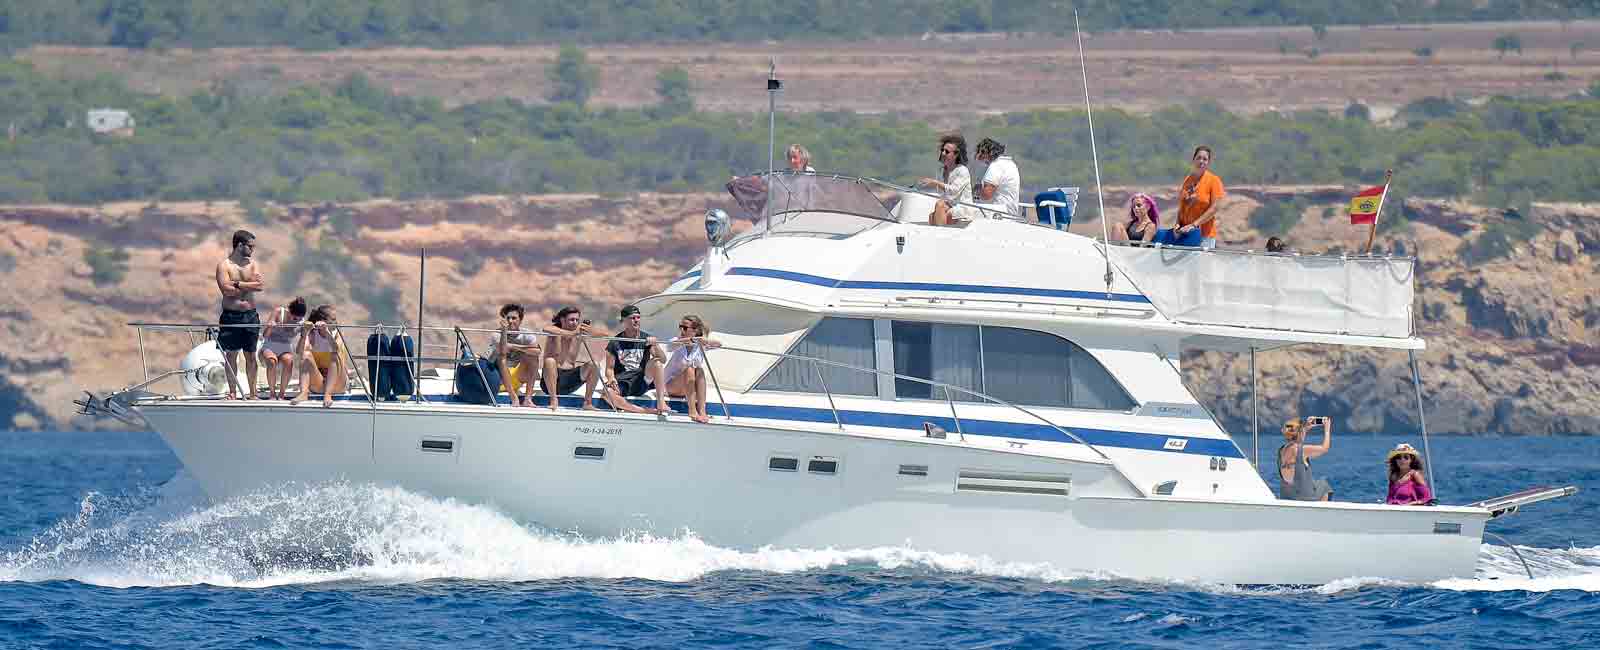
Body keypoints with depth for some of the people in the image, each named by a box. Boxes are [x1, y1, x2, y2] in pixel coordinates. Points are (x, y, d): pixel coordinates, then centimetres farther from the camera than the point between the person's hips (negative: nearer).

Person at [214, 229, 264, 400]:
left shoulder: (252, 264, 9)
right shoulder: (224, 265, -4)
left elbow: (261, 286, -5)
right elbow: (226, 289, -17)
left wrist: (239, 285, -12)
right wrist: (250, 286, -9)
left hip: (250, 315, 3)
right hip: (231, 315, -3)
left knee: (250, 355, 6)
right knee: (231, 355, 1)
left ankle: (252, 392, 10)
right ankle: (232, 392, 7)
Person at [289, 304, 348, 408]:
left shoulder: (337, 334, -2)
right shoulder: (313, 335, -2)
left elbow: (336, 349, -26)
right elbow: (299, 352, -19)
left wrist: (326, 332, -38)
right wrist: (304, 333, -31)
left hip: (338, 385, -1)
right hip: (317, 385, 1)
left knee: (335, 356, -25)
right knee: (306, 355, -19)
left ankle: (328, 395, -40)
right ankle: (303, 393, -37)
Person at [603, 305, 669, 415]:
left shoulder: (646, 338, 5)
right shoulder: (615, 343, 4)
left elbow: (663, 359, -2)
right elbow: (609, 368, 4)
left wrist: (655, 346, -21)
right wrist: (611, 378, -18)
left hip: (641, 382, 1)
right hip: (622, 383, -1)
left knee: (655, 362, -26)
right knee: (607, 393, -35)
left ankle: (661, 403, -30)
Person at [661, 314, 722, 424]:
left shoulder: (700, 345, -4)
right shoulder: (678, 343, -10)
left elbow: (718, 344, -21)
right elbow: (673, 344, -36)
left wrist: (706, 342, -42)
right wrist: (690, 340, -54)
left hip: (690, 389, 3)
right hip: (671, 385, -3)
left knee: (700, 371, -26)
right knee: (689, 370, -29)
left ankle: (701, 410, -35)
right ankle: (692, 411, -38)